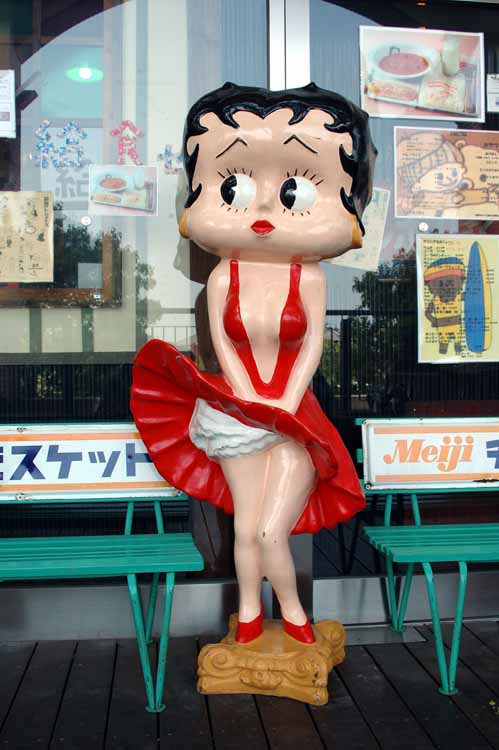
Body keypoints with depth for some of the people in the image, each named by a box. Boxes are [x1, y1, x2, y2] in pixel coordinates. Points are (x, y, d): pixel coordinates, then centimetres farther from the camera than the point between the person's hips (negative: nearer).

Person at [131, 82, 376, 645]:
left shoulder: (308, 276, -7)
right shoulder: (223, 275, -4)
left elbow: (313, 342, -9)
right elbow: (221, 340, -6)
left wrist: (285, 404, -16)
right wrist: (250, 399, -14)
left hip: (292, 414, -2)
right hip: (238, 412, 2)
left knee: (269, 531, -6)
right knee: (246, 528, 9)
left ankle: (292, 612, 20)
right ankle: (249, 615, 29)